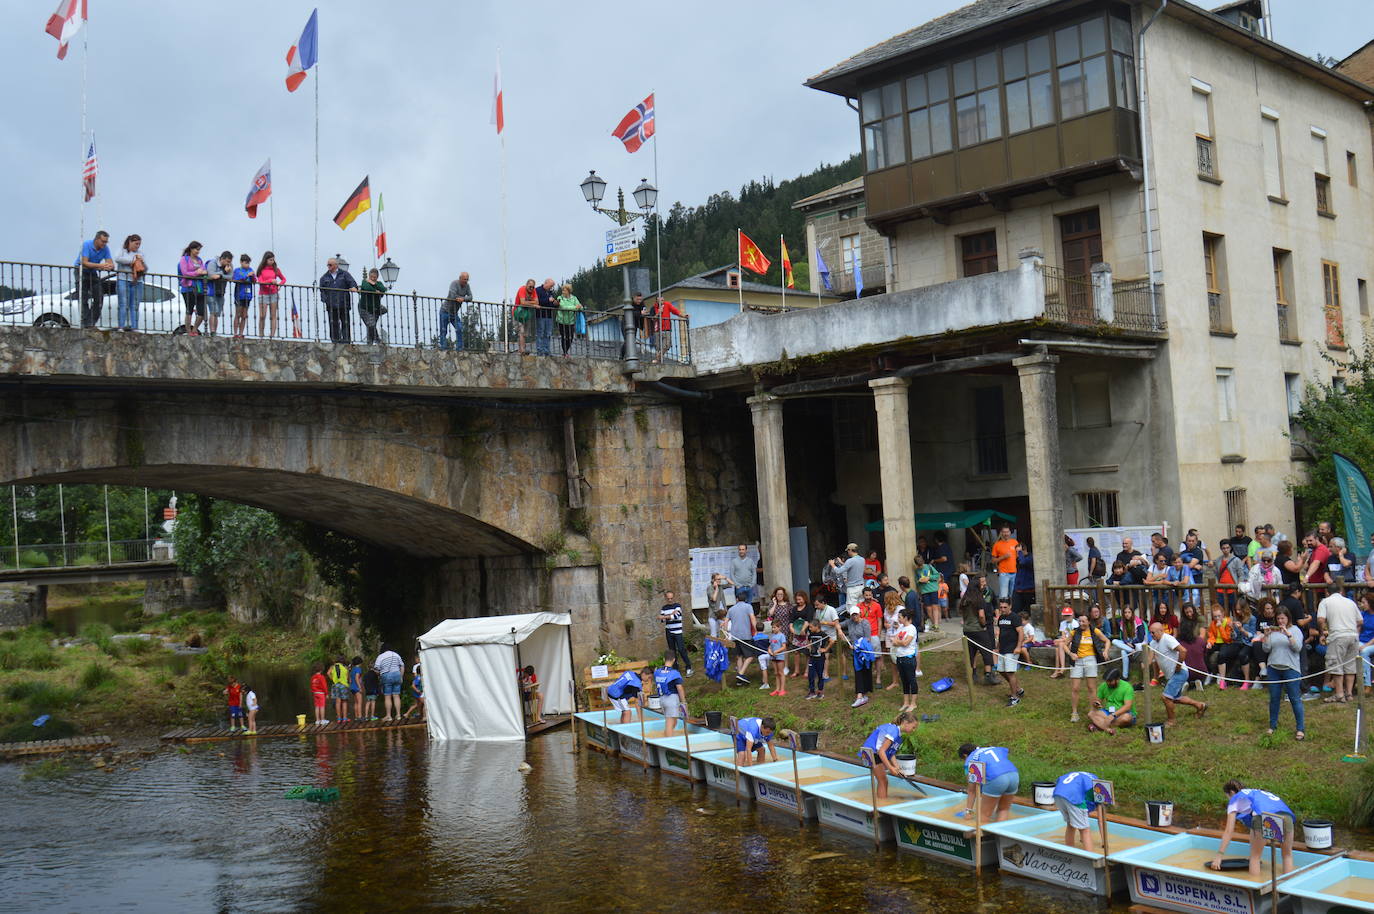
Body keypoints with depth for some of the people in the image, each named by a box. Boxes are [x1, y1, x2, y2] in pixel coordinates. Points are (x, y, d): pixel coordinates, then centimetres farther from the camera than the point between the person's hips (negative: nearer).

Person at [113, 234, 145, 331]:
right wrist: (132, 260, -8)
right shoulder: (122, 250, 10)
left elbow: (145, 269, 16)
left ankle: (134, 327, -2)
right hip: (123, 280, -3)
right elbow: (117, 259, -11)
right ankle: (122, 326, -10)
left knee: (135, 306, -1)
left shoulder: (139, 254, 19)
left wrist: (142, 262, -4)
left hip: (137, 282, 3)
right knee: (123, 305, -8)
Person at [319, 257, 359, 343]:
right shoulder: (324, 277, 16)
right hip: (331, 306, 1)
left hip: (344, 305, -1)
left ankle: (346, 340, 2)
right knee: (334, 325, -1)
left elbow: (352, 281, -3)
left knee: (346, 323, -2)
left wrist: (354, 287, -25)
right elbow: (322, 290, 12)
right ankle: (335, 341, 3)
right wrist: (324, 299, -7)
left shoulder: (344, 274, 11)